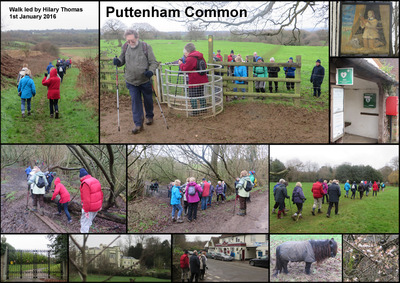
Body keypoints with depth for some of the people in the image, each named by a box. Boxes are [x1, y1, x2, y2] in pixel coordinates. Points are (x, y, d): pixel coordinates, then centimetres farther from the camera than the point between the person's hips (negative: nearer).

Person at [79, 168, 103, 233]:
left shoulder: (85, 184, -22)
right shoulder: (96, 181, 5)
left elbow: (86, 199, -25)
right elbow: (101, 194, 11)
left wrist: (86, 211, -20)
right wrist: (100, 205, 20)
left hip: (89, 208, -8)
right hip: (97, 207, 8)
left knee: (84, 223, 4)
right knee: (89, 221, 27)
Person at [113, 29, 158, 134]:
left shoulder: (146, 47, -10)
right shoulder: (125, 47, -1)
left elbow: (154, 62, -6)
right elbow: (122, 61, 12)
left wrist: (151, 71, -25)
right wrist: (118, 61, -12)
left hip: (145, 80, -2)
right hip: (131, 81, 2)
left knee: (148, 100, 15)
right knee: (135, 102, -1)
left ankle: (149, 116, 39)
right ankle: (138, 124, 3)